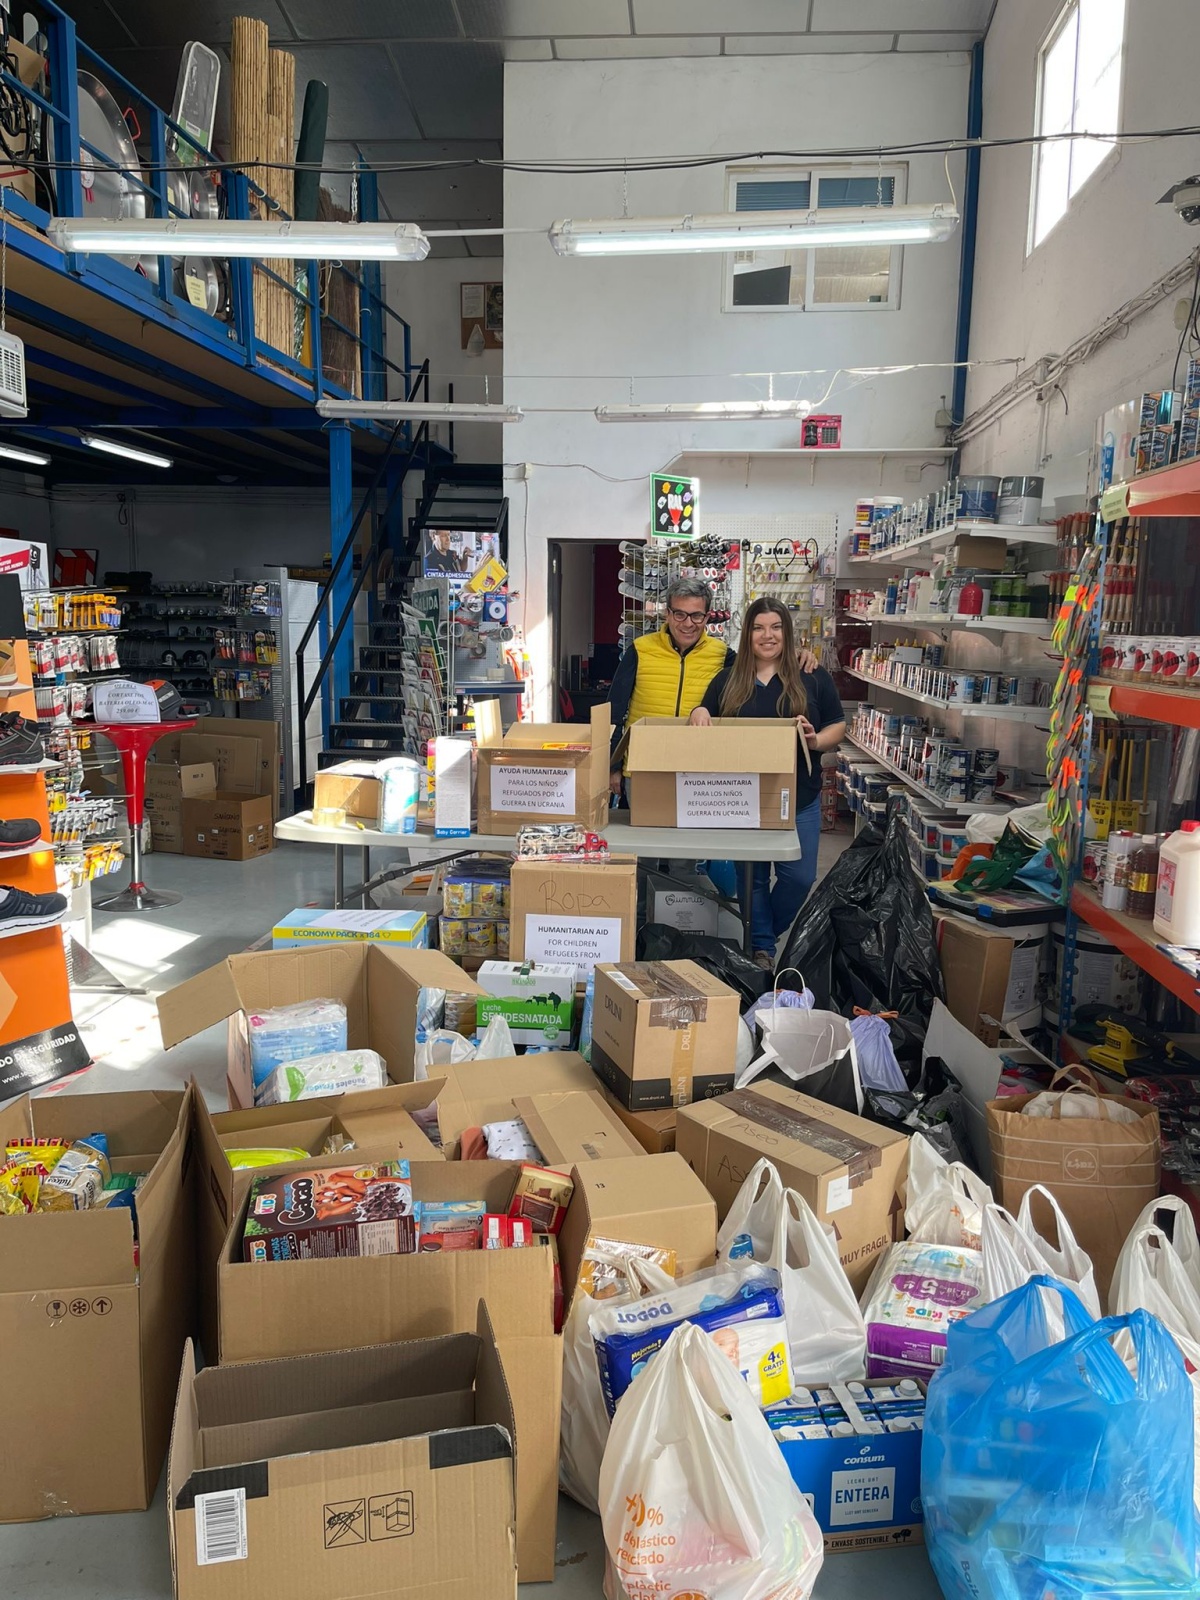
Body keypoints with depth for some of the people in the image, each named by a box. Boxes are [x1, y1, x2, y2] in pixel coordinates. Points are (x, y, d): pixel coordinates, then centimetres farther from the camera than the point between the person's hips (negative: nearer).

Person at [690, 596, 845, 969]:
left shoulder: (813, 679, 1)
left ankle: (765, 934, 28)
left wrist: (816, 740, -17)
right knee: (752, 876, 9)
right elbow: (706, 722, 15)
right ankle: (761, 948, 25)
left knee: (799, 877, 2)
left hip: (799, 798, -1)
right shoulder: (728, 680, 8)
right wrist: (699, 713, -8)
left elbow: (838, 726, 4)